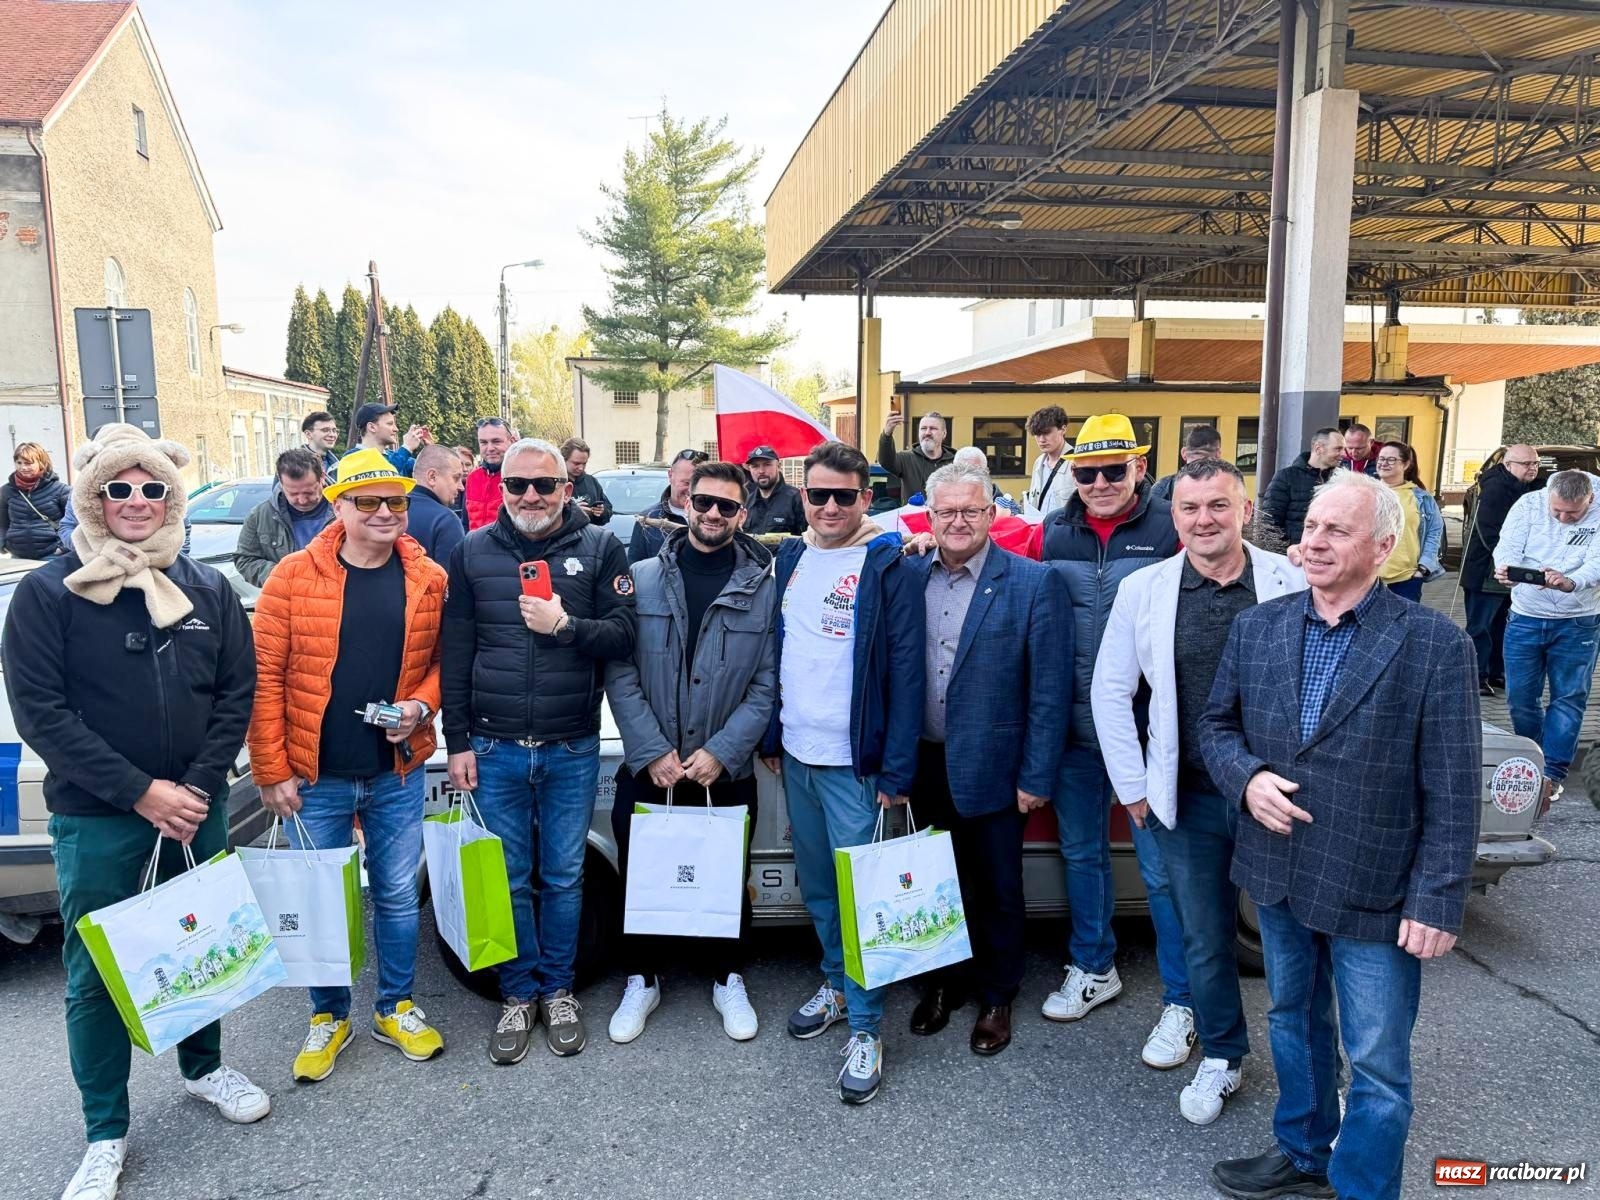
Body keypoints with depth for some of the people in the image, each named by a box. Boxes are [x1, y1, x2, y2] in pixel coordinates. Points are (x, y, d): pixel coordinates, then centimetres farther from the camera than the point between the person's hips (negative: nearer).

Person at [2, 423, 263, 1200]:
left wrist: (196, 787, -10)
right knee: (96, 976, 7)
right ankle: (105, 1135, 23)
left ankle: (203, 1068, 39)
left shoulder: (207, 588, 2)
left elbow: (237, 691, 1)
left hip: (195, 808, 3)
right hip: (95, 820, -3)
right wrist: (140, 792, -17)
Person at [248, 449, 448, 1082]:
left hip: (397, 773, 2)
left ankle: (395, 1008, 34)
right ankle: (328, 1017, 33)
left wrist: (423, 705, -13)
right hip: (315, 776, -1)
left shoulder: (429, 579, -1)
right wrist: (272, 772, -8)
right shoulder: (294, 577, -8)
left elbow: (442, 660, 7)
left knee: (398, 895, 14)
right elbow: (266, 678, -7)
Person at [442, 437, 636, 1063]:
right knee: (508, 880, 10)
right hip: (495, 750, 1)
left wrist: (566, 625, -23)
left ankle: (558, 990, 29)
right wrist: (457, 741, 1)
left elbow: (623, 636, -6)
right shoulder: (472, 552, 3)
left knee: (563, 877, 11)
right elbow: (455, 653, 3)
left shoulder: (600, 548, -1)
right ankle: (518, 995, 28)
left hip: (572, 751, -1)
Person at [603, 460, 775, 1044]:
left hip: (727, 772, 0)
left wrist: (720, 753, -13)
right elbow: (620, 673, -4)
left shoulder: (763, 589, -3)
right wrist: (652, 752, -12)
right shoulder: (643, 579, -2)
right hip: (647, 770, 1)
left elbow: (767, 685, -4)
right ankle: (642, 980, 34)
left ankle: (728, 980, 35)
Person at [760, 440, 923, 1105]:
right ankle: (836, 984, 37)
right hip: (796, 756, 6)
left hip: (856, 762, -6)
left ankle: (865, 1029, 15)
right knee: (815, 885, 18)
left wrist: (897, 770, -15)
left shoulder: (889, 568, -11)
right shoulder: (791, 557, 7)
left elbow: (906, 673, -13)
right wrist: (771, 737, 11)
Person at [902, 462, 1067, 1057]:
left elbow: (1050, 689, -10)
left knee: (996, 890, 13)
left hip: (991, 767, -3)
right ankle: (941, 982, 39)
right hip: (926, 763, 3)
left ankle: (996, 997, 34)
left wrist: (1036, 777, -11)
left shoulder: (1034, 583, -10)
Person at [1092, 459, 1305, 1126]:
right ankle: (1220, 1057, 36)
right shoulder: (1142, 591, -3)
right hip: (1190, 797, 1)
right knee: (1204, 937, 15)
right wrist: (1133, 787, 2)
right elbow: (1111, 691, 4)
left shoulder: (1291, 584, -7)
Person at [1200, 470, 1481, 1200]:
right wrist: (1247, 778, -12)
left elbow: (1452, 794, -12)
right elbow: (1215, 725, 8)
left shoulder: (1434, 645, -13)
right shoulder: (1256, 627, -1)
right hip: (1276, 875, 5)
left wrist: (1438, 901, -14)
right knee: (1293, 1022, 24)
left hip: (1375, 893, -4)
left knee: (1377, 1065, 9)